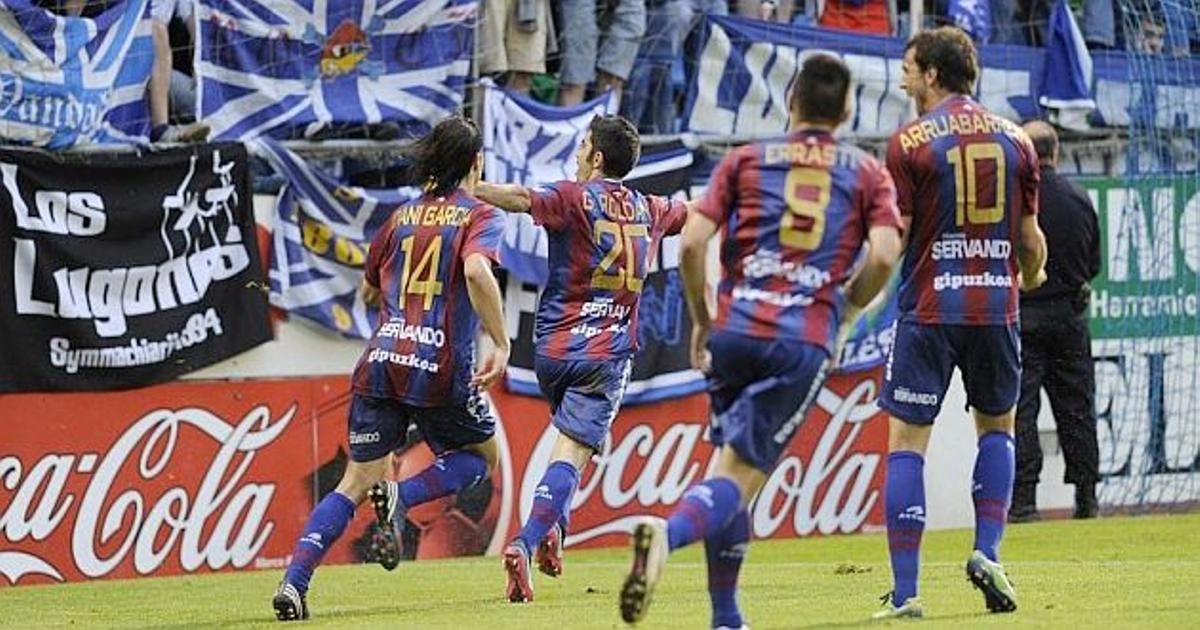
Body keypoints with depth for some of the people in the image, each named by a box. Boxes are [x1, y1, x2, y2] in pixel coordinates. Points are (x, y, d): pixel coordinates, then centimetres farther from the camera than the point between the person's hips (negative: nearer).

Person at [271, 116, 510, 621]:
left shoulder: (402, 217, 17)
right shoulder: (481, 217, 2)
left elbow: (369, 291, 28)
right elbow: (476, 271, -19)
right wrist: (501, 344, -17)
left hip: (381, 364, 4)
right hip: (441, 370, -4)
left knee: (356, 481, 8)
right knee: (481, 455, 21)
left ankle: (293, 583, -10)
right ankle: (399, 497, -7)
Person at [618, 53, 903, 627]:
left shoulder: (745, 160, 12)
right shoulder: (867, 173, 11)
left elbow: (692, 243, 1)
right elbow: (883, 256, -4)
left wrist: (701, 320, 14)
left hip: (734, 328, 2)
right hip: (805, 341, -2)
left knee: (732, 462, 17)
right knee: (742, 474, -5)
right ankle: (670, 532, -36)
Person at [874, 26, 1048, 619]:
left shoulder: (910, 142, -6)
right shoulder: (1014, 139, 6)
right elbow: (1031, 241, 9)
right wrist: (1032, 276, 30)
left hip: (928, 309, -4)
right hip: (996, 305, 4)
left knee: (906, 443, 1)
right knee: (997, 426, 24)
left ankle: (904, 593, -5)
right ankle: (987, 552, 6)